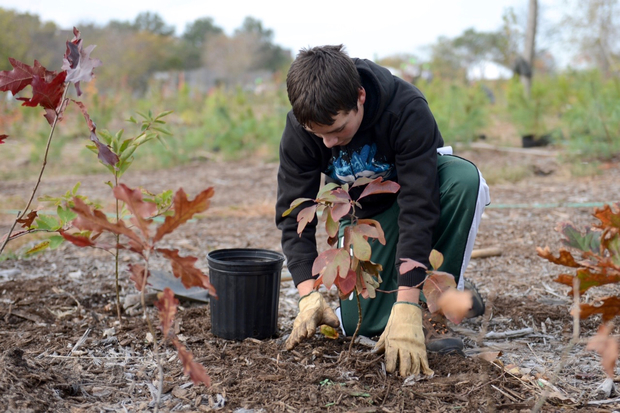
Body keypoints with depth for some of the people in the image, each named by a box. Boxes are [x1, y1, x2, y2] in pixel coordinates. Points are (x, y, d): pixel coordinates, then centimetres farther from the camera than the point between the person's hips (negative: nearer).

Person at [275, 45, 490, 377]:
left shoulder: (407, 109, -36)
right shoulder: (299, 129, -25)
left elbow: (418, 208, -39)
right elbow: (293, 213, -21)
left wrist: (406, 308, -45)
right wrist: (308, 296, -35)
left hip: (425, 189, -2)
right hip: (364, 210, 2)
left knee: (464, 177, -38)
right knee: (357, 323, -15)